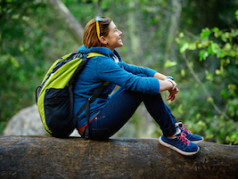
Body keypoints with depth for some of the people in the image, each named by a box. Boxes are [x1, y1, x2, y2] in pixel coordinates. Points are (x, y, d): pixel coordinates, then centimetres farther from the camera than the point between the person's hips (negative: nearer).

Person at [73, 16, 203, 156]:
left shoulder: (107, 56, 12)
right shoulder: (100, 63, -20)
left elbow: (136, 70, 10)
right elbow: (137, 83, -26)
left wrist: (166, 79, -4)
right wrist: (170, 84, -12)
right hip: (93, 127, -10)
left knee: (143, 77, 6)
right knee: (144, 88, -17)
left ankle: (175, 127, 6)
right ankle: (171, 136, -7)